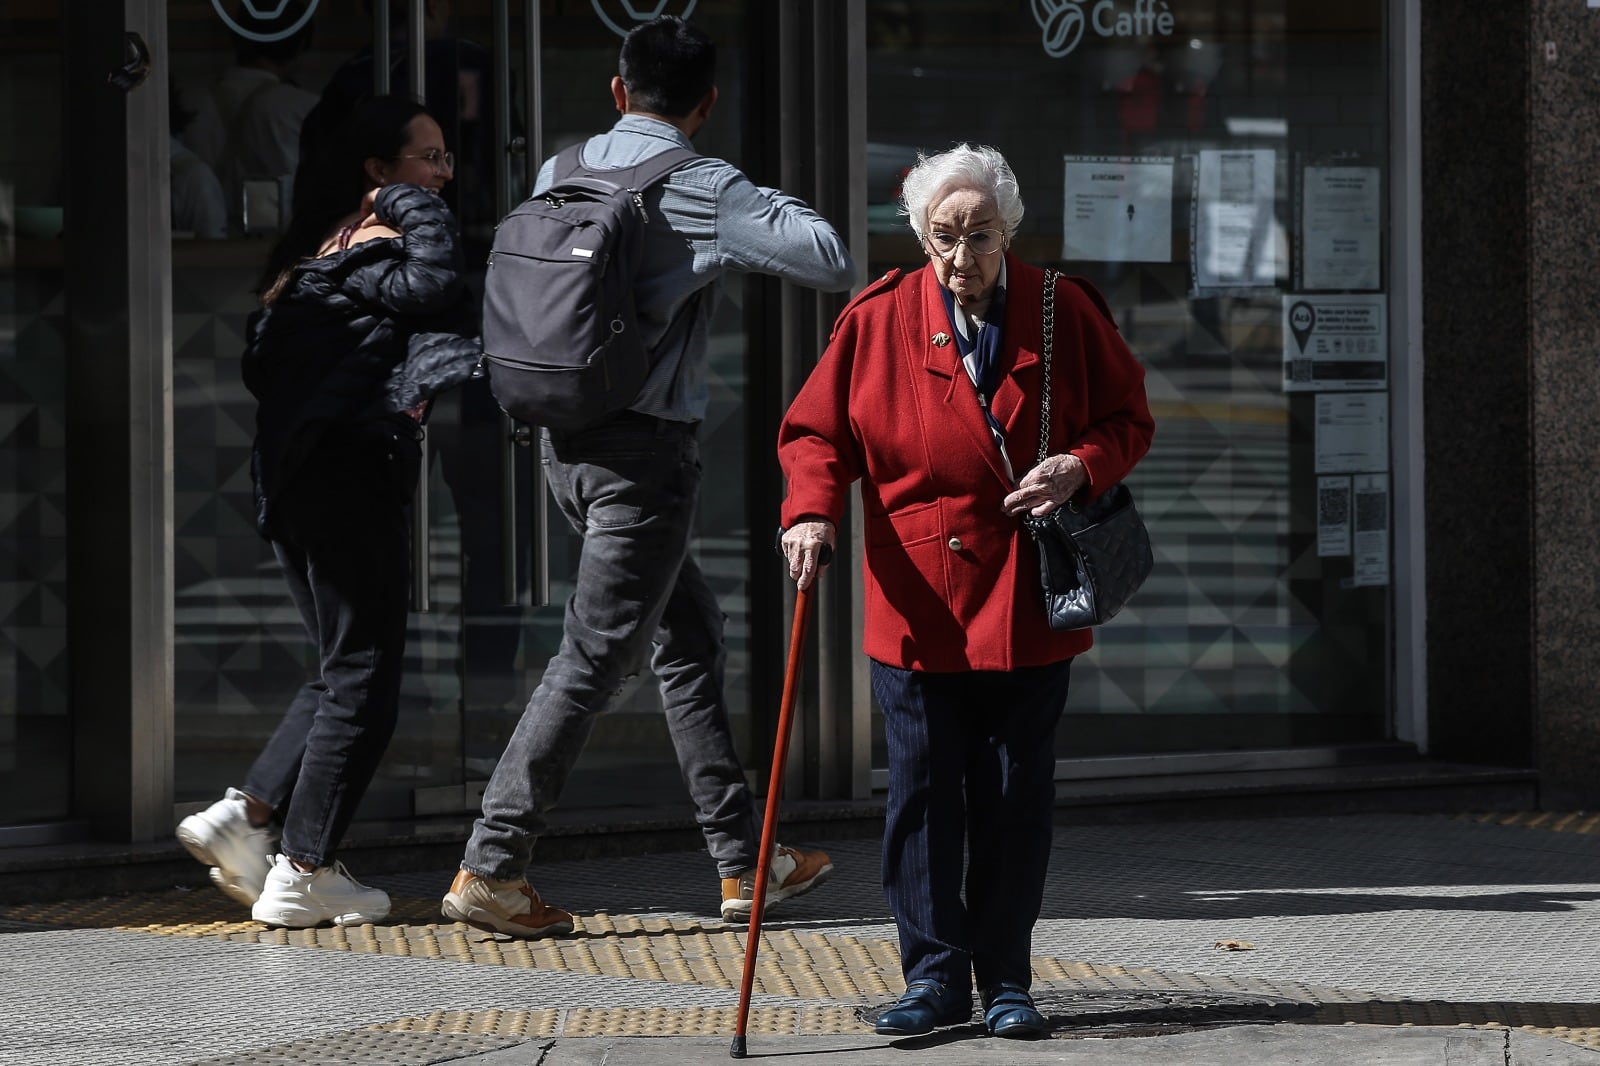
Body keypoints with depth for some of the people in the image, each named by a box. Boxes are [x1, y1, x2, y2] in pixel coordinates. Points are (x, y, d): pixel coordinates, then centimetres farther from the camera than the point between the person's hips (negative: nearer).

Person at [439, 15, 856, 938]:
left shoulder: (560, 173, 7)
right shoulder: (705, 190, -12)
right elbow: (836, 263, -14)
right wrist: (780, 208, 3)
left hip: (566, 438, 8)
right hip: (646, 450, -8)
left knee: (690, 636, 17)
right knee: (595, 659, -3)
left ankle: (746, 861, 21)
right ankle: (492, 868, -4)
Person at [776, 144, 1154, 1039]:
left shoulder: (1065, 313, 2)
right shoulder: (878, 320, 0)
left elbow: (1129, 420, 8)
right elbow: (818, 429, 4)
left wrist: (1081, 467, -12)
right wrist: (813, 510, -14)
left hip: (1030, 610, 0)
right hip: (917, 605, 0)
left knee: (1016, 799, 5)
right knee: (923, 797, 0)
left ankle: (1006, 981, 14)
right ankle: (935, 975, 8)